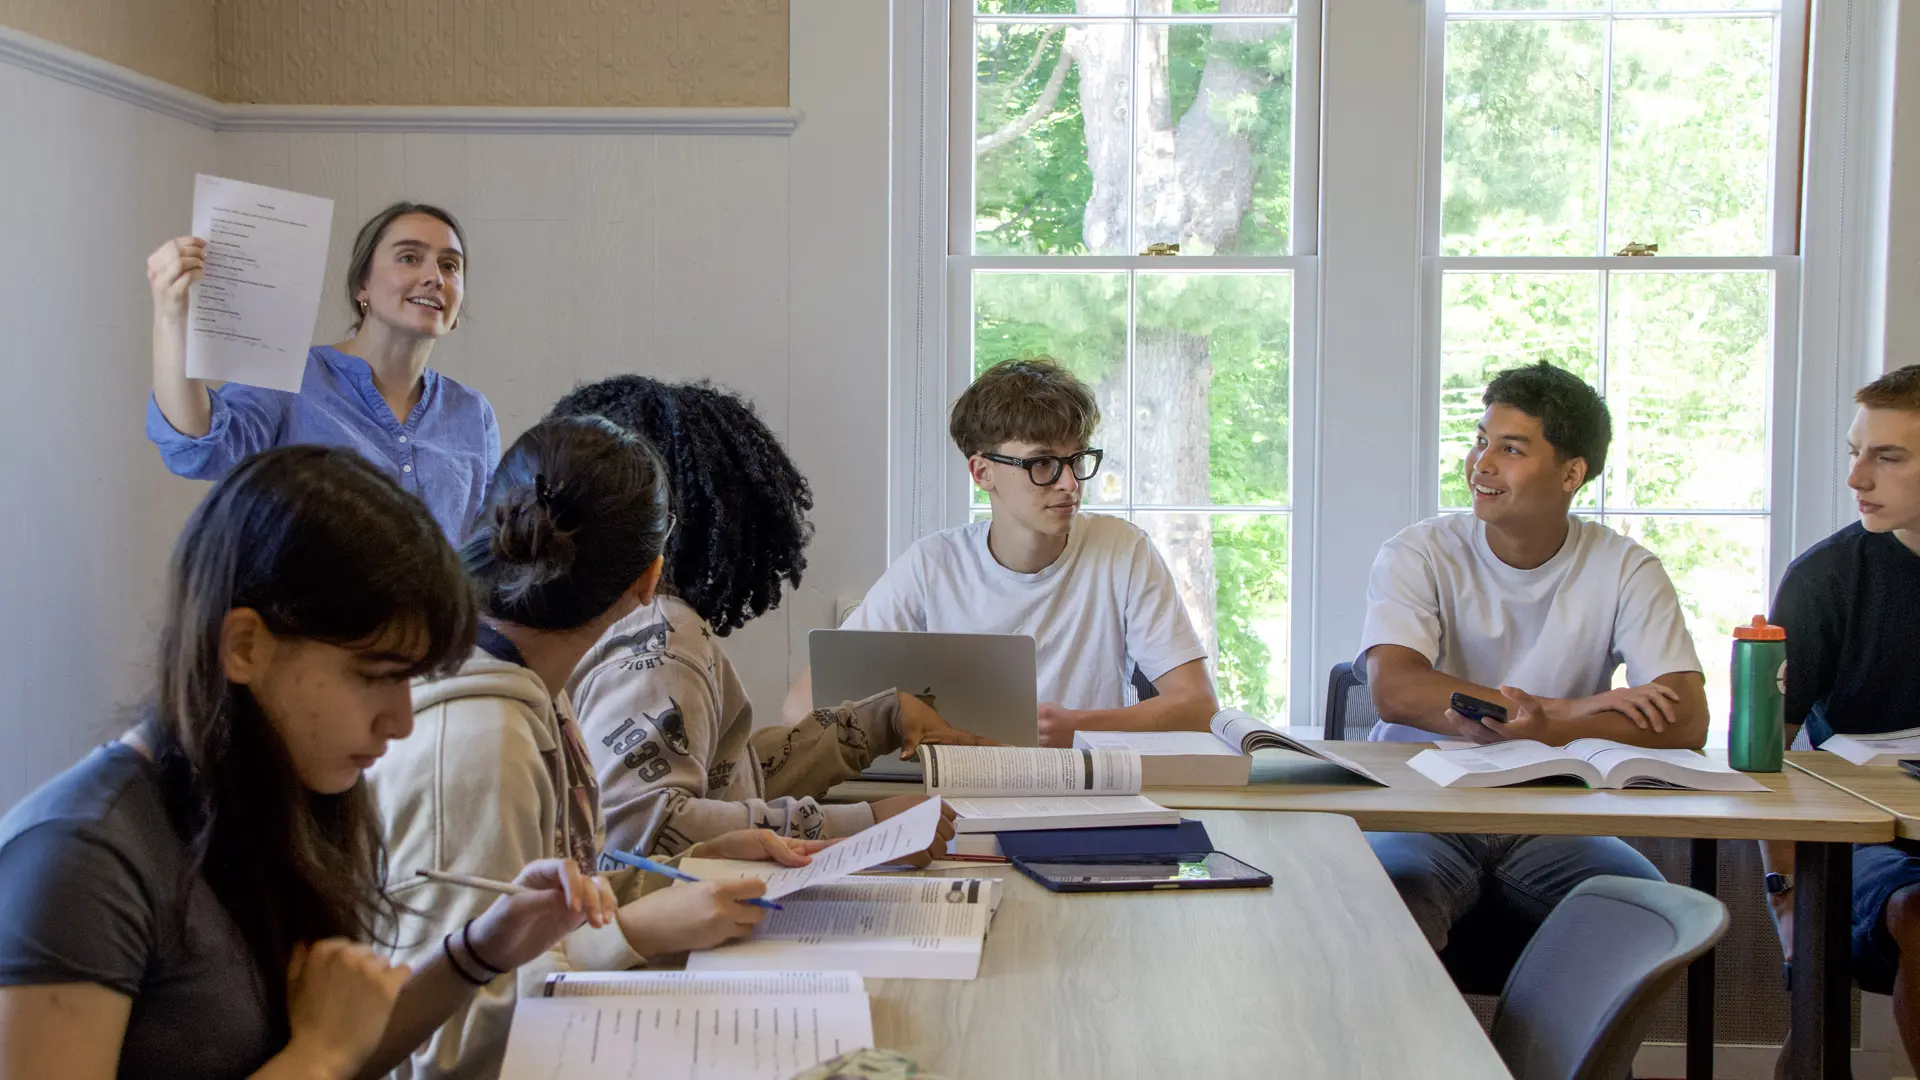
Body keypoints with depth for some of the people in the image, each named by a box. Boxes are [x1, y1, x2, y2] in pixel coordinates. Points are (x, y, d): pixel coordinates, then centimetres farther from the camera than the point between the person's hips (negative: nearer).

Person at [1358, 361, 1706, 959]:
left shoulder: (1624, 570, 0)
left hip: (1550, 823, 2)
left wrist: (1543, 730, -29)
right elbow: (1395, 692, -19)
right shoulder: (1419, 555, -3)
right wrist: (1572, 708, -22)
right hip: (1423, 813, -2)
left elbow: (1684, 724, -12)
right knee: (1387, 898, -33)